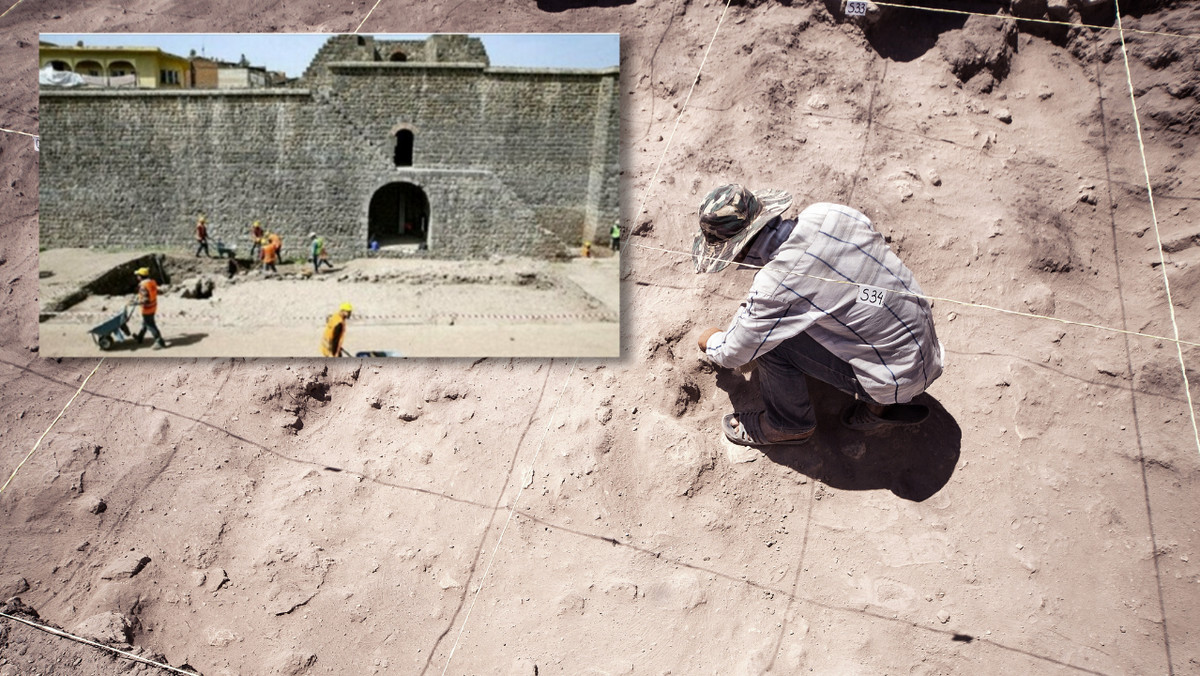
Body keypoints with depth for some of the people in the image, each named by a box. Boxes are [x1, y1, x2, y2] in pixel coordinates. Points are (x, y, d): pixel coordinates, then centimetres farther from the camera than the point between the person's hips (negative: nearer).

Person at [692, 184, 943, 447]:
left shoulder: (775, 288, -26)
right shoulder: (826, 212, -7)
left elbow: (732, 354, -10)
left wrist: (711, 341, 15)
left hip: (897, 378, -8)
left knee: (770, 340, -10)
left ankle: (789, 425, 16)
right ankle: (879, 406, 21)